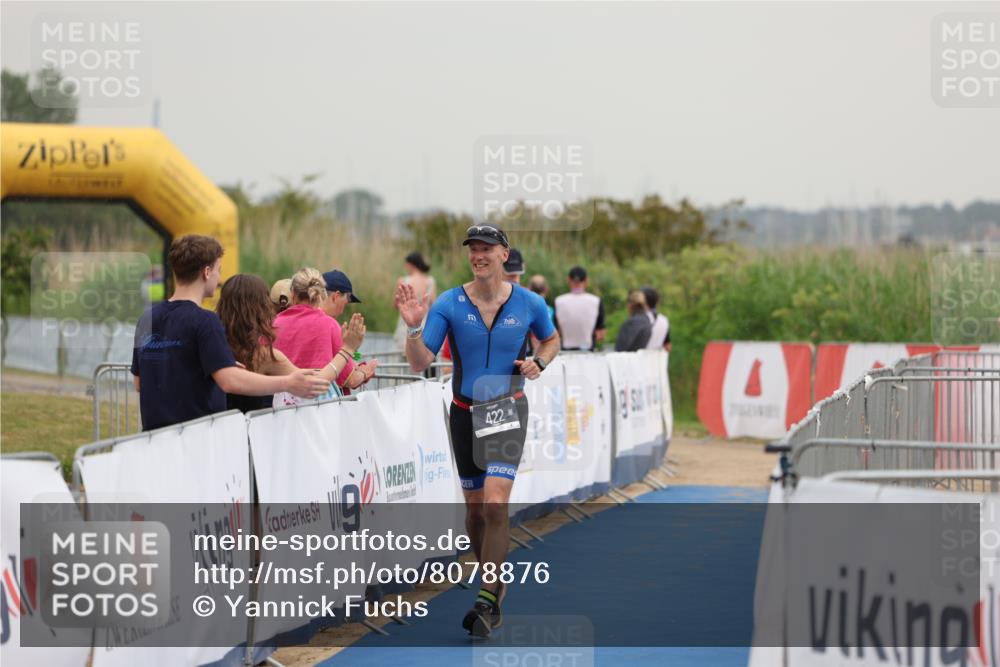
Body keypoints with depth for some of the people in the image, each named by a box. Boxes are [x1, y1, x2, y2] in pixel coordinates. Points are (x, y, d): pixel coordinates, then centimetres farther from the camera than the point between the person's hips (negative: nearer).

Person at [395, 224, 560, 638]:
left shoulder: (529, 304, -5)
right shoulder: (449, 304, -7)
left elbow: (551, 339, 16)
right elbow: (420, 364, -11)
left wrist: (539, 363, -4)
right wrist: (413, 327, -28)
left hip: (507, 412, -2)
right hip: (465, 413, 2)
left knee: (494, 504, -17)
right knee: (475, 509, 10)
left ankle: (488, 602, -13)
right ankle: (495, 579, 33)